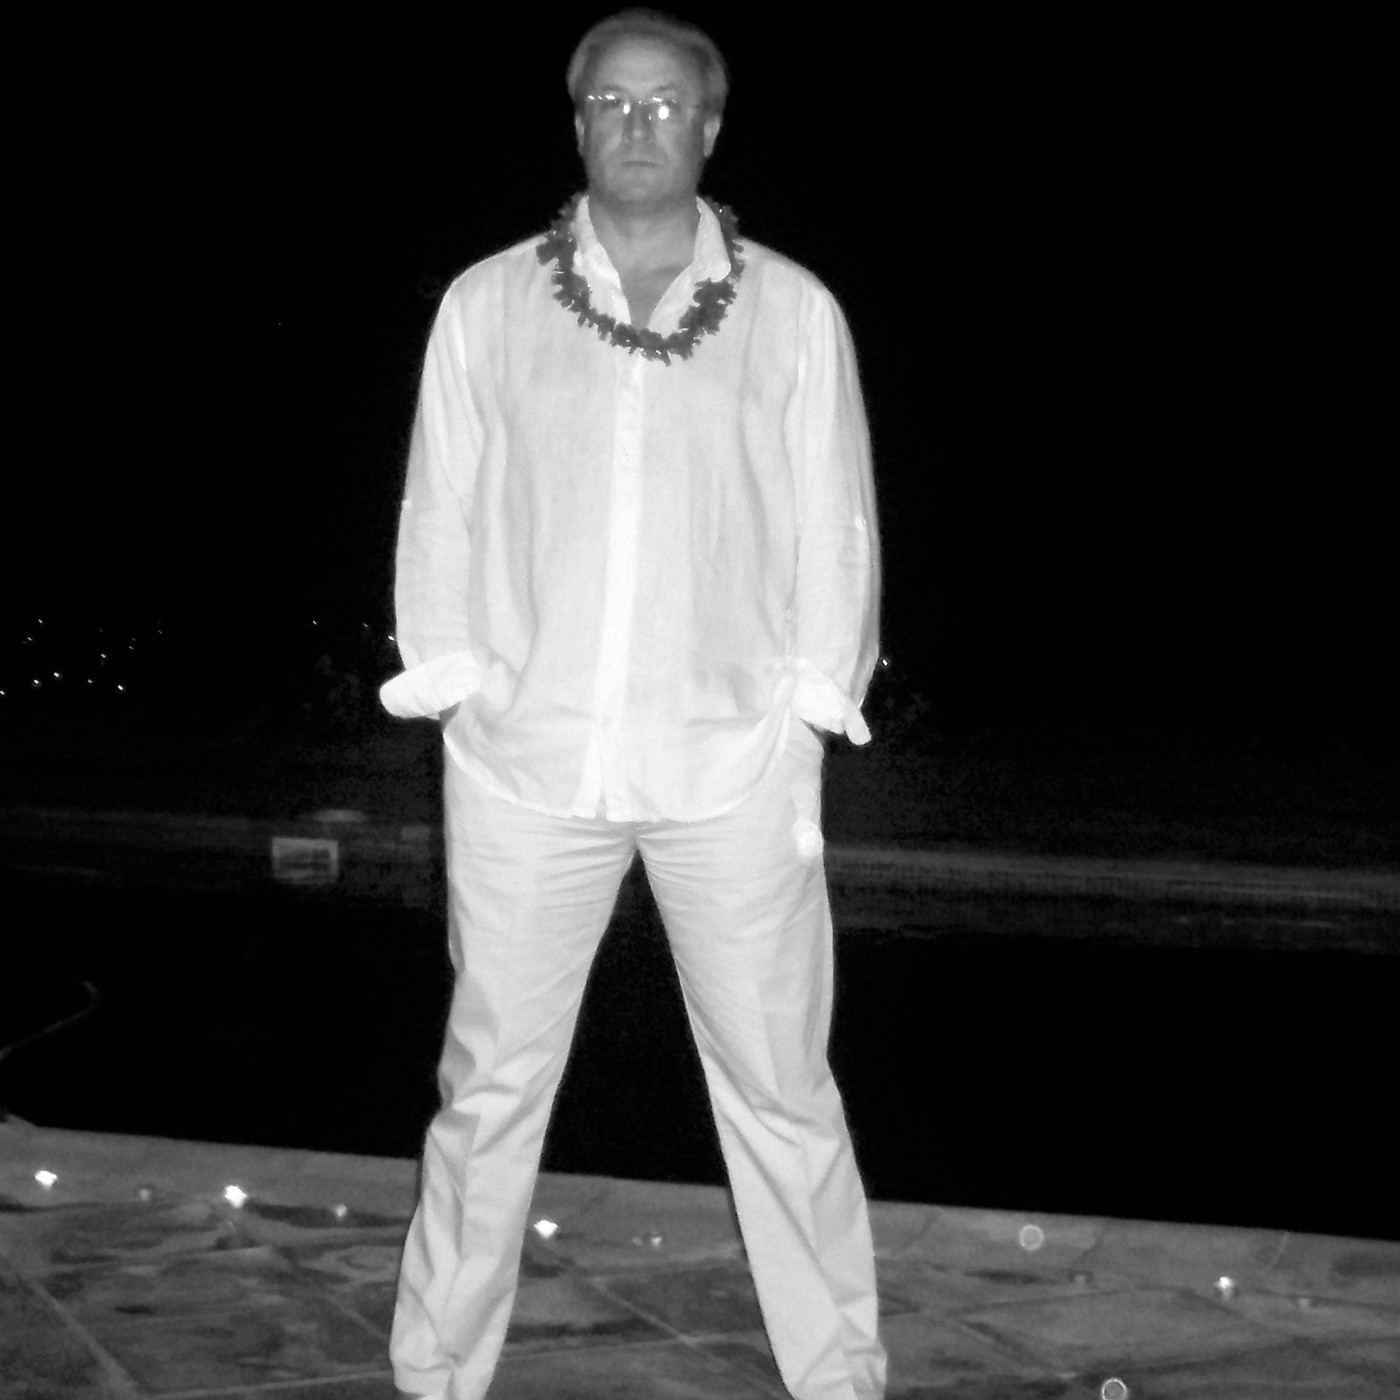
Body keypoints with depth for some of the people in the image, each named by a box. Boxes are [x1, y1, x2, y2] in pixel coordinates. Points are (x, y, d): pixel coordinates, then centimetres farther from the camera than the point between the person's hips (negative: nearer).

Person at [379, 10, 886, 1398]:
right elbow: (438, 513, 10)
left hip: (731, 767, 0)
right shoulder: (486, 304, 8)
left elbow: (834, 524, 6)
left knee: (781, 1088, 3)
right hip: (525, 762, 1)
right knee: (490, 1084, 6)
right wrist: (457, 684, 1)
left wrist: (805, 730, 0)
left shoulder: (792, 311, 7)